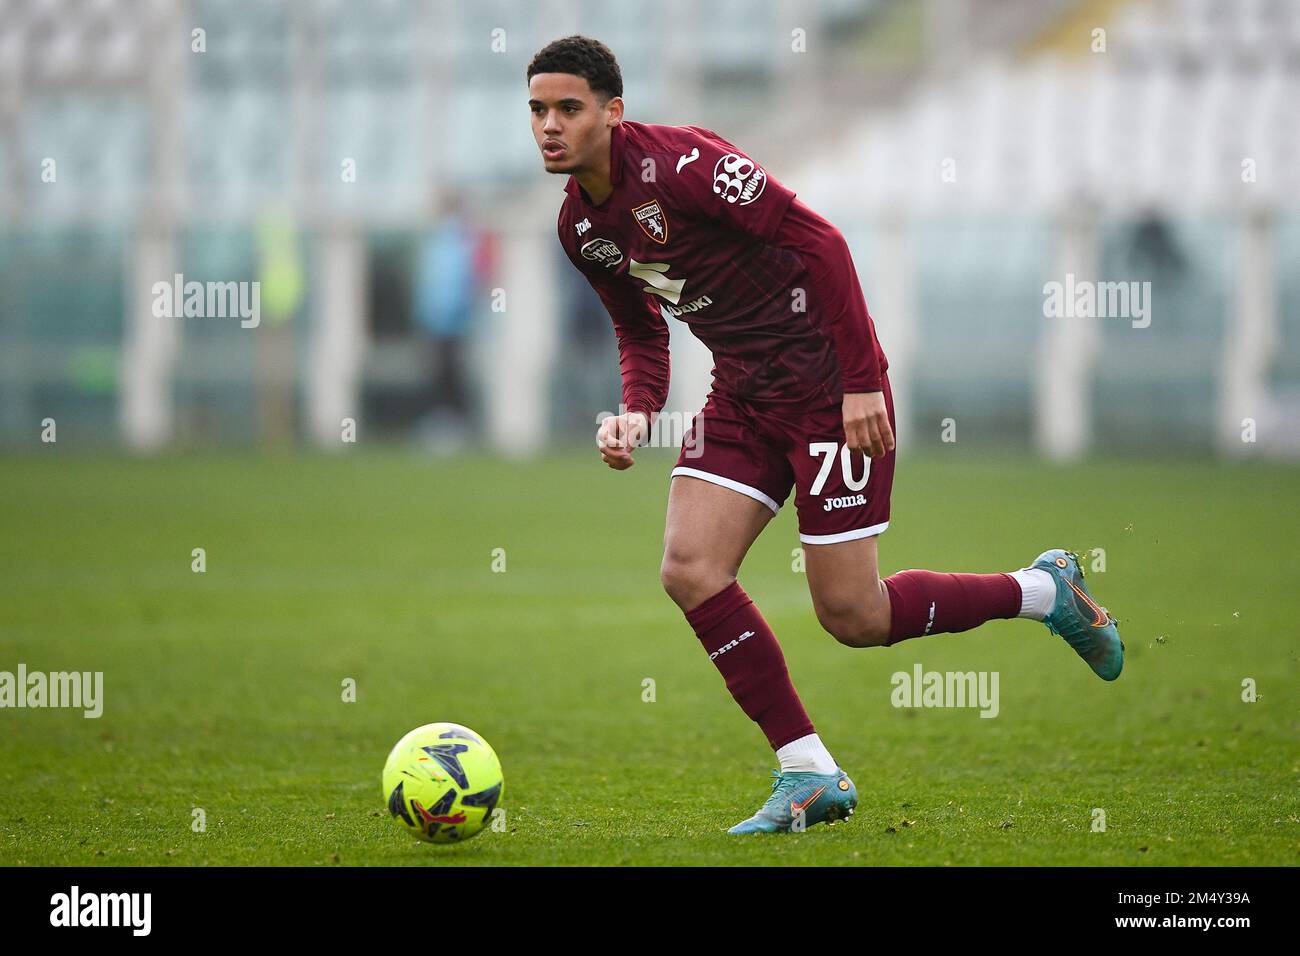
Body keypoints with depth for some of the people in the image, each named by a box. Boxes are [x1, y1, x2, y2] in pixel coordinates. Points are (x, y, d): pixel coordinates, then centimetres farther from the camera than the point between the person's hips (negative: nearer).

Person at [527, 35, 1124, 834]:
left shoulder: (681, 163, -21)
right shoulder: (581, 227, 4)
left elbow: (819, 240, -21)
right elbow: (643, 335, 18)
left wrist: (862, 381, -22)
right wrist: (636, 414, -4)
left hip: (828, 382, -8)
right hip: (743, 393, 8)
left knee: (853, 616, -7)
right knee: (691, 571, -9)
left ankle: (1047, 592, 16)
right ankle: (810, 774, 0)